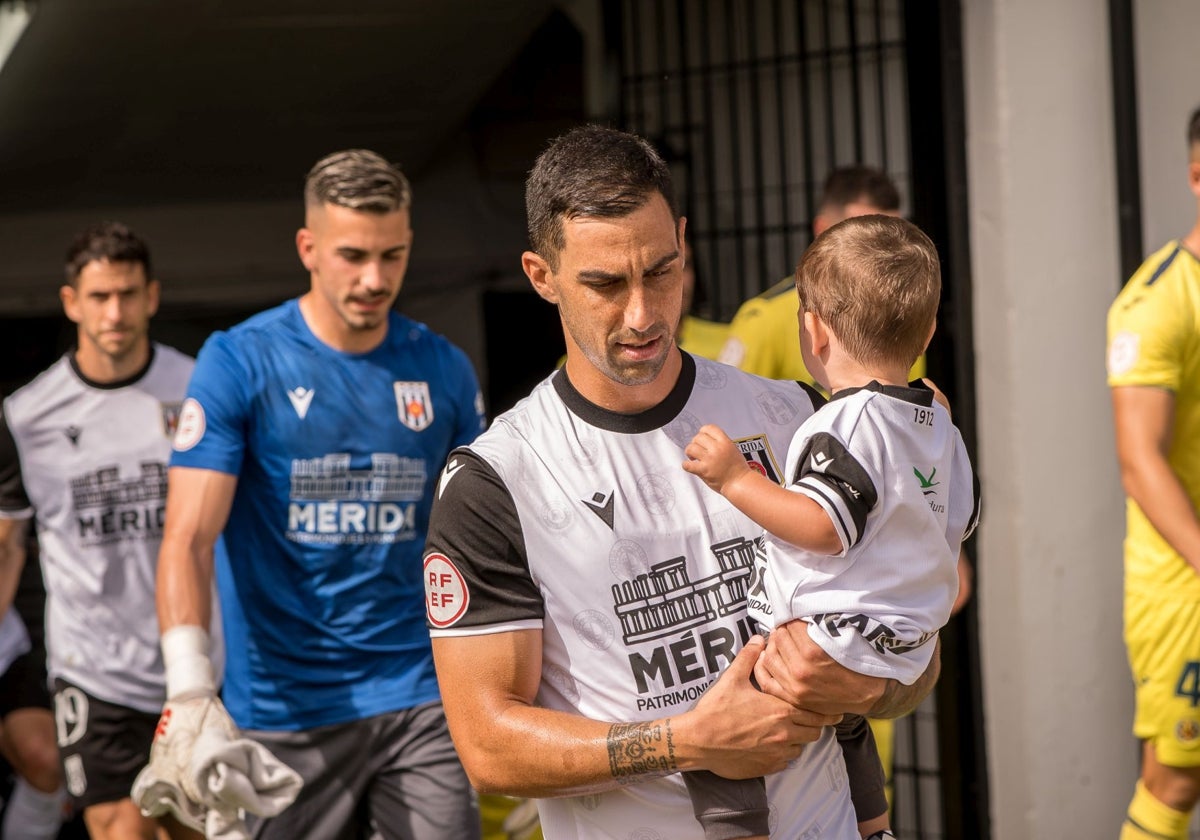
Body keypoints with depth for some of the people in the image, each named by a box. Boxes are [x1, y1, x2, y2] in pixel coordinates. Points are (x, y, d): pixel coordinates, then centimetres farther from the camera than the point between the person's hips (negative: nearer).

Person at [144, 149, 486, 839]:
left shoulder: (445, 370, 5)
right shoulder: (237, 362, -6)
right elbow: (189, 540, -13)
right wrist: (190, 696, -26)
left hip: (421, 698, 3)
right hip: (286, 711, -2)